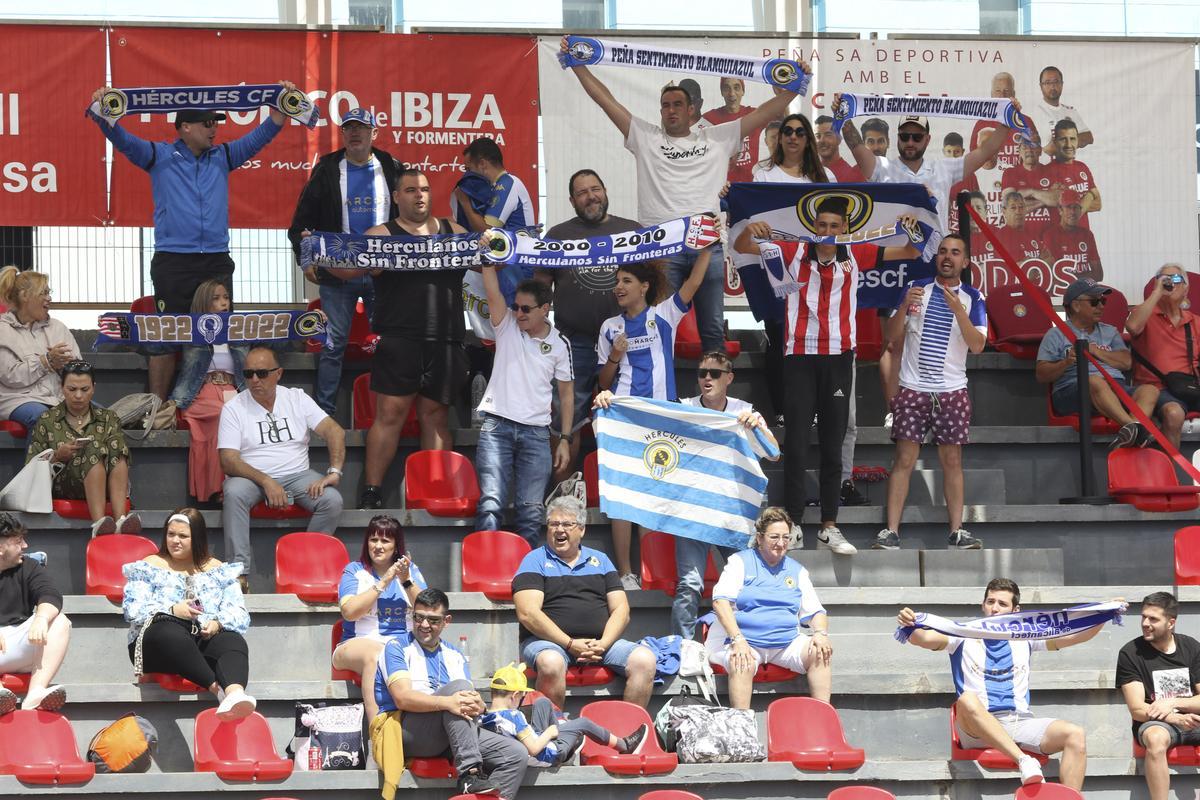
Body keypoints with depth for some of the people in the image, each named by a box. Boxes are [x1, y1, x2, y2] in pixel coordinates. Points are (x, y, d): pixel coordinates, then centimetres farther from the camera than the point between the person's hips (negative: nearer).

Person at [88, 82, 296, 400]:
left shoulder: (222, 157, 14)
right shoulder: (160, 156, 4)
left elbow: (260, 136, 11)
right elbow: (123, 140, -7)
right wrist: (102, 114, -24)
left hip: (216, 262, 4)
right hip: (173, 263, -4)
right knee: (166, 337, -3)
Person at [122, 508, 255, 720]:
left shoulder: (217, 570, 22)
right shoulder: (149, 567, 18)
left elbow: (239, 615, 10)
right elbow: (133, 610, 2)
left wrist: (217, 624, -14)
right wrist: (172, 610, -14)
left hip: (207, 638, 2)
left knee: (234, 640, -33)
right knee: (170, 633, -39)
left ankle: (235, 694, -64)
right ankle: (219, 688, -50)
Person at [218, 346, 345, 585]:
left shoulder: (297, 399, 7)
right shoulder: (234, 408, 1)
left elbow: (335, 431, -2)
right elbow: (228, 460, -8)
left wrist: (334, 472, -19)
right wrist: (266, 482, -23)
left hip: (297, 475, 2)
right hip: (252, 477, -2)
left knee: (332, 500, -27)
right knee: (234, 494, -36)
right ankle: (239, 570, -36)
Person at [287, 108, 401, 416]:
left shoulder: (392, 169, 6)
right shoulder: (327, 169, 4)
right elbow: (302, 220, 6)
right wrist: (305, 259, -2)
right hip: (337, 272, -1)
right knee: (333, 345, 0)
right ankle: (323, 413, 5)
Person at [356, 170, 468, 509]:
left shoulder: (455, 232, 17)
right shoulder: (382, 235, 5)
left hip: (445, 341, 4)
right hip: (399, 339, -3)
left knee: (435, 414, 8)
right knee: (390, 414, -8)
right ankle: (371, 492, -6)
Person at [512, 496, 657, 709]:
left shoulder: (599, 560, 20)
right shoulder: (535, 561, 7)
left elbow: (621, 609, 12)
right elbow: (527, 613, -7)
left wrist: (603, 644, -8)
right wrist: (570, 644, -15)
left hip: (601, 642, 4)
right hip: (550, 642, -4)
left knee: (644, 659, -21)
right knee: (551, 662, -38)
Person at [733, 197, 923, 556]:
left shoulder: (855, 255, 4)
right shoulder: (794, 253, 0)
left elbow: (911, 254, 8)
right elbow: (742, 248, 0)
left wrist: (911, 230, -14)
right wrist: (749, 230, -22)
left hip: (838, 358, 2)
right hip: (799, 356, -2)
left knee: (832, 446, 7)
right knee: (796, 444, -2)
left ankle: (829, 527, 12)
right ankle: (793, 525, 3)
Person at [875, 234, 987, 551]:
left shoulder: (972, 298, 4)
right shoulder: (917, 288, 5)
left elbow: (978, 345, -7)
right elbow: (893, 335, 3)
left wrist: (958, 310, -20)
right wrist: (905, 306, -14)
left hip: (952, 391, 1)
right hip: (913, 388, -1)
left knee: (952, 460, 3)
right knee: (904, 459, -5)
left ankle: (957, 532, 5)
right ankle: (891, 532, -8)